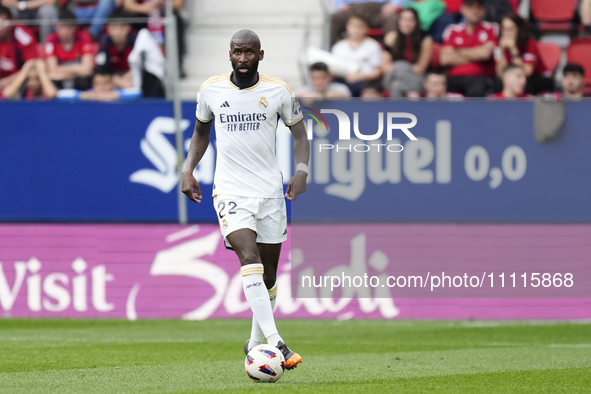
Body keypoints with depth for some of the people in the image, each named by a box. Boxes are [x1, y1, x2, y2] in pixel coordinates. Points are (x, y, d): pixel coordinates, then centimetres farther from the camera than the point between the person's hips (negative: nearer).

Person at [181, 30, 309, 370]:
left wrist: (301, 171, -9)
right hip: (230, 192, -2)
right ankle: (275, 342, -31)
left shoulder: (279, 91, -1)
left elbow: (300, 134, 8)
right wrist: (189, 170, 7)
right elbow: (201, 131, 18)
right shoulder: (211, 90, 1)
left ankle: (256, 342, 29)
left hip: (270, 191, 2)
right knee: (250, 260, -22)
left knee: (269, 272, 8)